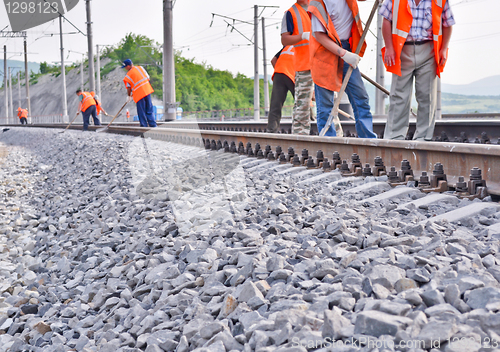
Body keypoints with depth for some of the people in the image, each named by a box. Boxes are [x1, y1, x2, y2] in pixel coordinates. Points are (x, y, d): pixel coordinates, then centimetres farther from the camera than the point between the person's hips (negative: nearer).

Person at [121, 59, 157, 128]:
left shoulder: (128, 75, -6)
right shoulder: (140, 68, 8)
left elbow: (129, 88, -3)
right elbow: (148, 78, 12)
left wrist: (129, 96, 13)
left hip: (139, 94, -5)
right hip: (147, 90, 5)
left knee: (141, 112, 2)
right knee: (149, 111, 10)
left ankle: (144, 126, 3)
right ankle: (153, 125, 8)